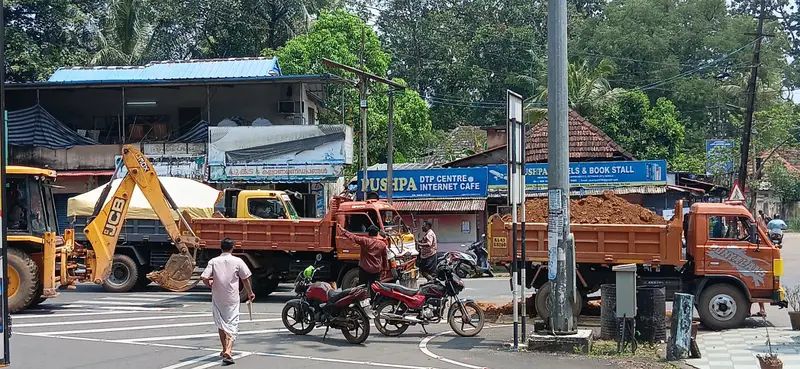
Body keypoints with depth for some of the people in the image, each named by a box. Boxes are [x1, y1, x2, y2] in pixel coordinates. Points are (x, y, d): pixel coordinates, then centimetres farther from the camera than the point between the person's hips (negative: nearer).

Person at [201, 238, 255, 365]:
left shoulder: (213, 261, -4)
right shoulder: (237, 261, -5)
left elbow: (204, 278, -11)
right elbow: (245, 279, 1)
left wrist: (210, 284, 11)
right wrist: (250, 293, 16)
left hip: (217, 298, 2)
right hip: (232, 299, -2)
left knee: (221, 325, 20)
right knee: (232, 326, -2)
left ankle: (225, 349, 32)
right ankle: (228, 351, -20)